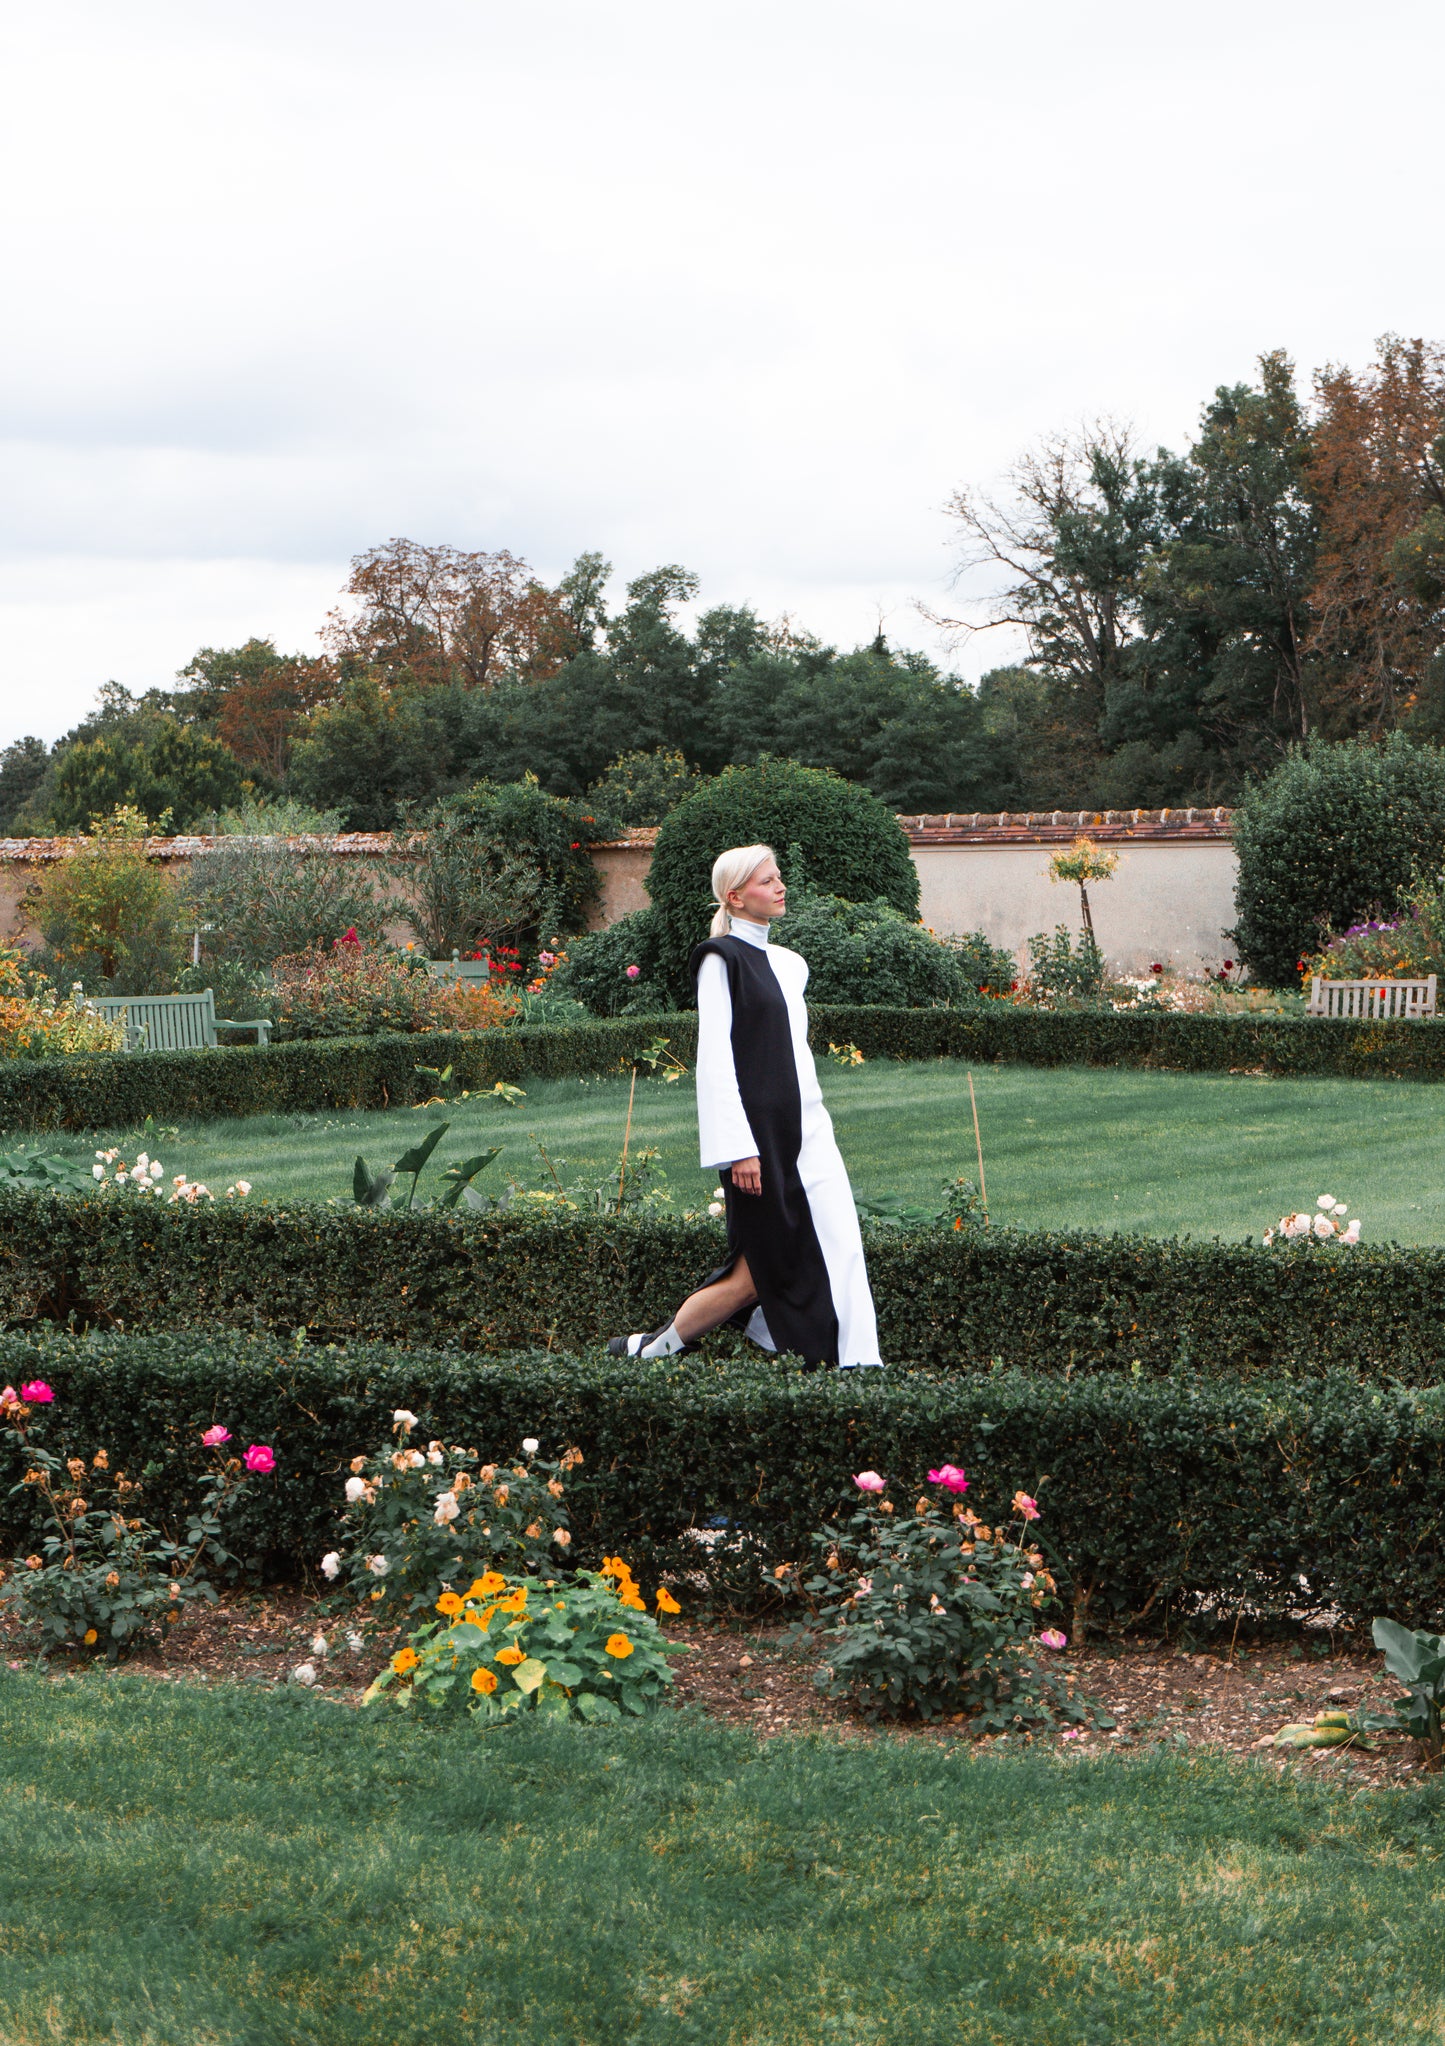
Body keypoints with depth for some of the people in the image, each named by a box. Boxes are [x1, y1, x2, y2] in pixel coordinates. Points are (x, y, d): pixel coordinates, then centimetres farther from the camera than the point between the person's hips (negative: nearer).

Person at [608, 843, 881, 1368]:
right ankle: (651, 1349, 11)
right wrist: (740, 1148, -18)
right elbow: (714, 1060, -12)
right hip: (755, 1133, -8)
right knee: (762, 1270, -4)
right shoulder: (722, 959, -7)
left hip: (803, 1128, 8)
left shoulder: (787, 964, 17)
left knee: (840, 1252, -3)